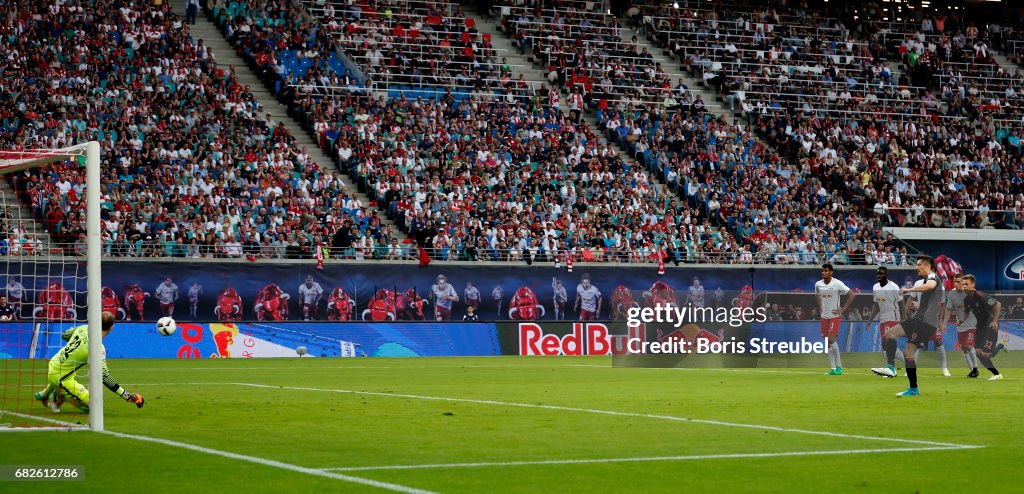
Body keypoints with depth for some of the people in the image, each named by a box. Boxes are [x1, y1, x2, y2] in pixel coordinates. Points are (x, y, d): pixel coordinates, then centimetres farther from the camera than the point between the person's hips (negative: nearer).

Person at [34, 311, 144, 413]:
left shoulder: (84, 328, -6)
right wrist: (127, 396, -30)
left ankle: (44, 394, 57)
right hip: (60, 378, -8)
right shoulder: (97, 348, -27)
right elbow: (104, 377, -31)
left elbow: (64, 335, 15)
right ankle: (57, 398, 4)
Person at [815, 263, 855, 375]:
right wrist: (820, 306, 12)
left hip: (834, 316, -6)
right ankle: (833, 368, 10)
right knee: (828, 342, 5)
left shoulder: (837, 284, -12)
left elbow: (851, 294, -10)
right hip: (824, 316, 6)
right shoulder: (818, 284, 3)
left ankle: (839, 366, -8)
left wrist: (843, 309, -12)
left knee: (831, 339, -17)